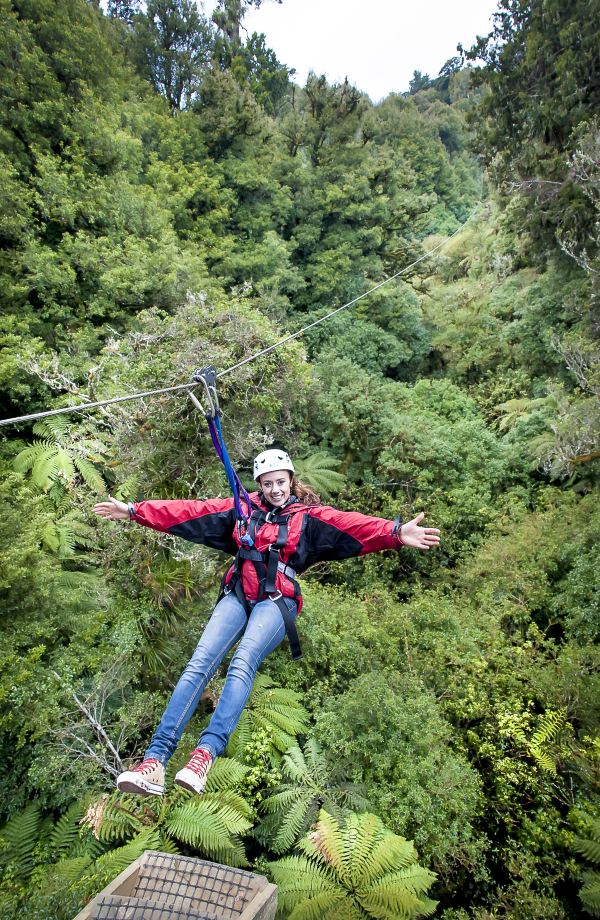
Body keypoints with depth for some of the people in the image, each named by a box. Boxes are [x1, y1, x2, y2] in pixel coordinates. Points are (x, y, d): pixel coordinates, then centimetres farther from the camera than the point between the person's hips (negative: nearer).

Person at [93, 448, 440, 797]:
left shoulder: (308, 516, 10)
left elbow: (350, 524, -6)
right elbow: (190, 512, 16)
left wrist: (395, 532, -23)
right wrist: (133, 510, 14)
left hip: (276, 600, -2)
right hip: (238, 595, 3)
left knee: (243, 663, -28)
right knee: (199, 664, -18)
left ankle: (207, 753, -36)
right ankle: (155, 761, -22)